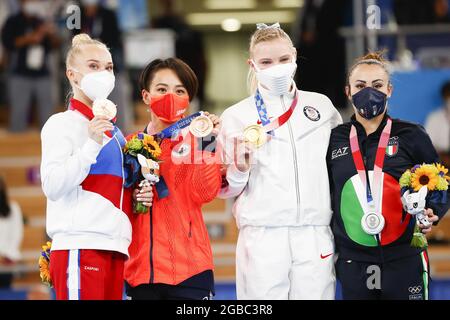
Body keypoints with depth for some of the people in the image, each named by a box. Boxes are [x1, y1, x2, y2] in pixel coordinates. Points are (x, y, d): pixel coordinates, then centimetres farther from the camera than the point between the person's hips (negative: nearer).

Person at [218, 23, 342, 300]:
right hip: (261, 236, -1)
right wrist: (239, 171, -13)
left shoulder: (322, 106, 11)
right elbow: (225, 188, 7)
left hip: (315, 235, 2)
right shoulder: (236, 116, 5)